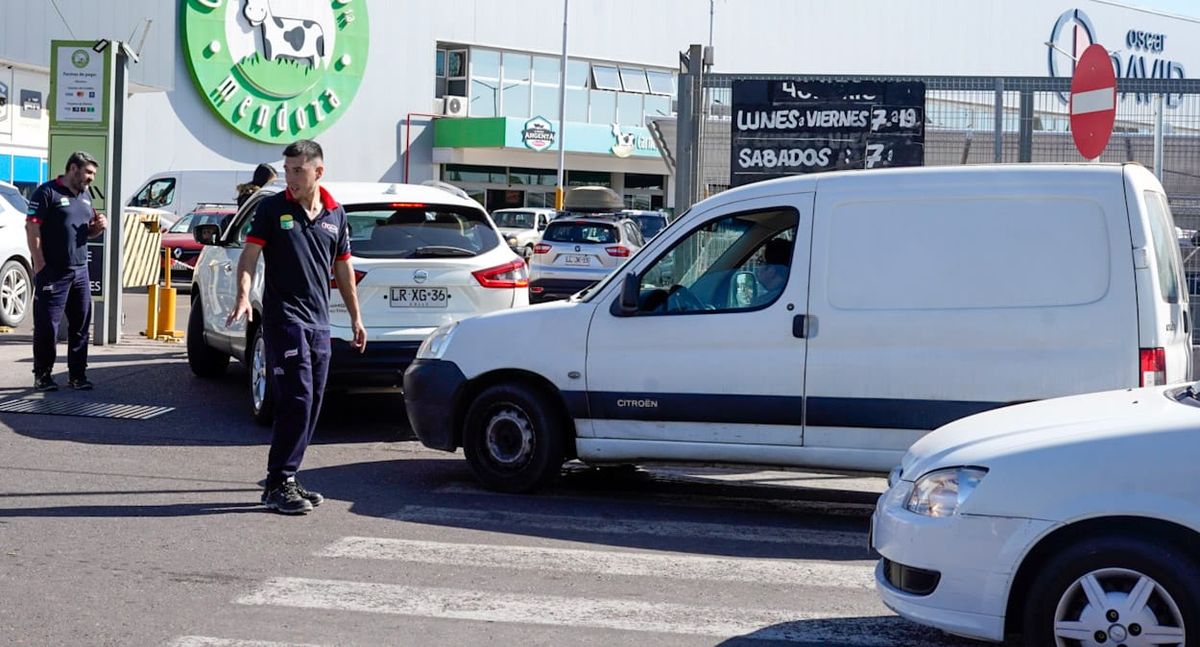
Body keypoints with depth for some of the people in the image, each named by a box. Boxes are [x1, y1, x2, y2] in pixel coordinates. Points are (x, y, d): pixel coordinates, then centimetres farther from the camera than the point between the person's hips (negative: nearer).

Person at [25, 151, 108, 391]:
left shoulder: (85, 196, 18)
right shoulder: (47, 192, -6)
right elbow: (32, 229, -11)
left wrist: (98, 227, 3)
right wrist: (40, 265, -16)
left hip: (80, 271, 7)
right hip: (53, 272, -7)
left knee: (81, 323, 7)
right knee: (47, 325, -2)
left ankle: (77, 375, 14)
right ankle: (42, 376, 5)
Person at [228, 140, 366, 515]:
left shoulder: (335, 214, 11)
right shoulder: (272, 209, -2)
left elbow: (343, 269, 18)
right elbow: (249, 255, -7)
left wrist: (355, 317, 19)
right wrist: (243, 297, -24)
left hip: (320, 323, 6)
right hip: (284, 319, -5)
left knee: (310, 406, 8)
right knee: (296, 401, -13)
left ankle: (286, 480, 18)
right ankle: (278, 485, -8)